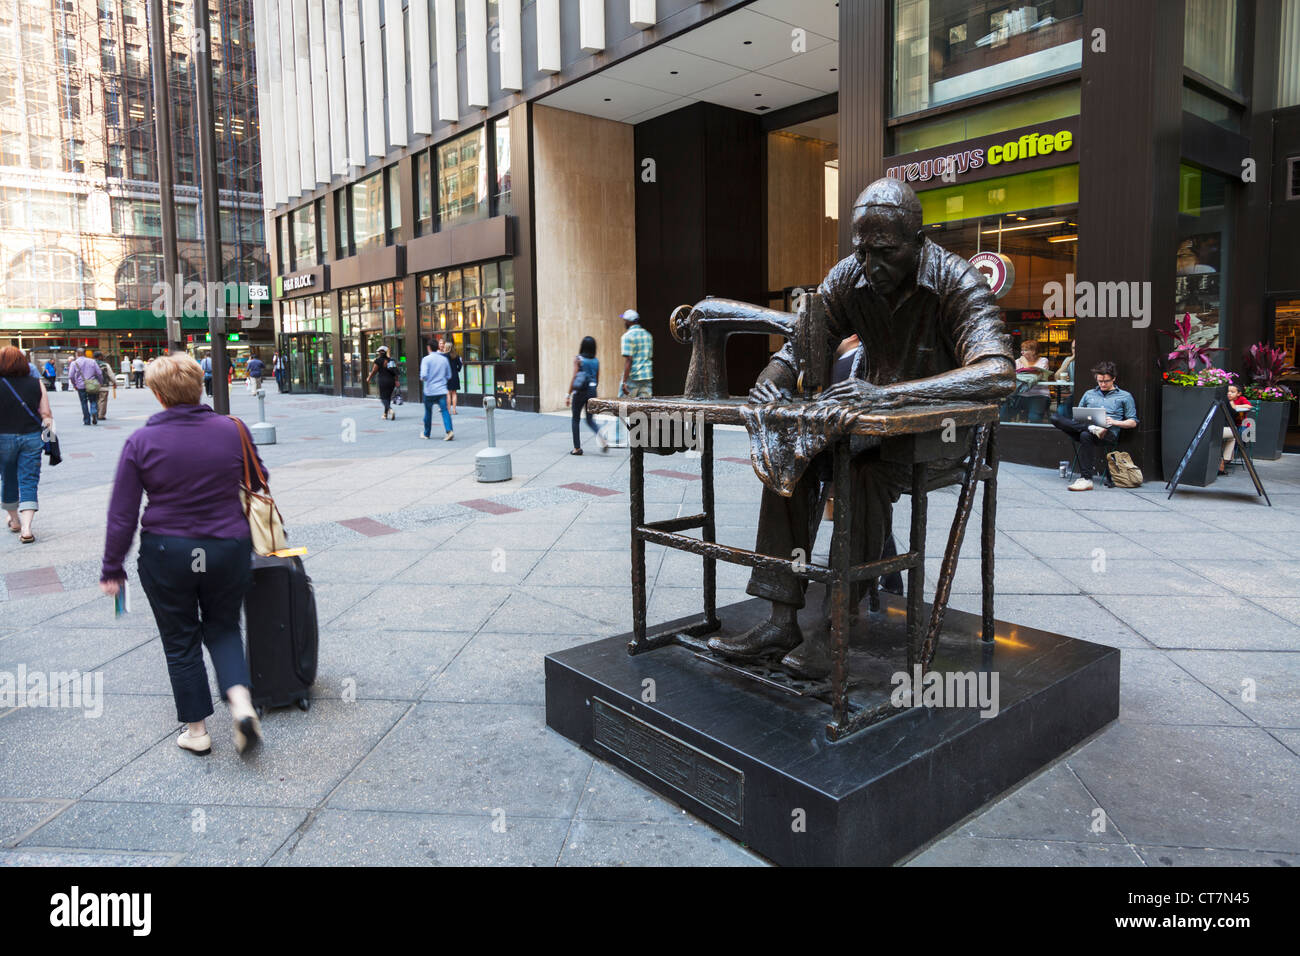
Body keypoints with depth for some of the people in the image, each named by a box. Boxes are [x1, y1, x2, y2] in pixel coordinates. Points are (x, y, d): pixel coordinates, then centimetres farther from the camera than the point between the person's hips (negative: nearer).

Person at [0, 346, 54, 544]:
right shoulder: (36, 384, -2)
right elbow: (46, 415, -1)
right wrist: (48, 432, 13)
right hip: (32, 438, 1)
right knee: (29, 482, 2)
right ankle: (26, 528, -11)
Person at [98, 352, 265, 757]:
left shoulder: (142, 441, -10)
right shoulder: (232, 430, -8)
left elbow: (122, 514, -6)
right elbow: (259, 484, 5)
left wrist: (111, 569, 4)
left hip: (166, 556, -1)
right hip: (229, 549, 1)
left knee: (181, 643, 15)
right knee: (223, 628, 21)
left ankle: (196, 731, 24)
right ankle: (241, 702, 0)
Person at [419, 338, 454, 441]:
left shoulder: (426, 359, -7)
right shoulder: (444, 359, 6)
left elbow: (424, 375, -17)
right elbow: (449, 375, 12)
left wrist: (422, 378, 4)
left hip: (429, 391, -2)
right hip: (442, 390, 2)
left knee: (428, 412, 12)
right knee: (445, 410, -4)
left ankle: (426, 434, 25)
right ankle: (449, 430, -23)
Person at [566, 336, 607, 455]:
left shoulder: (578, 359, -7)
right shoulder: (596, 361, 6)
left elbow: (574, 378, -11)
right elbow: (597, 379, 10)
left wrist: (568, 394, -8)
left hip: (580, 391, -4)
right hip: (592, 391, 4)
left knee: (576, 419, 10)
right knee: (590, 420, 13)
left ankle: (577, 448, 11)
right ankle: (603, 441, -10)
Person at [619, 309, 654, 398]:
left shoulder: (627, 336, -9)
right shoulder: (647, 335, 13)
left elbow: (628, 360, -16)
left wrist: (624, 381, -18)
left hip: (632, 378, -6)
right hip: (647, 377, 6)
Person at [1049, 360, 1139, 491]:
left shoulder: (1124, 397, 18)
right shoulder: (1089, 394, 28)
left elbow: (1133, 422, 13)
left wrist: (1114, 422, -6)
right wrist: (1088, 425, 1)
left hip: (1108, 433, -4)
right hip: (1086, 427, 4)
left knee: (1086, 435, -42)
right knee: (1055, 417, -21)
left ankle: (1086, 479, -43)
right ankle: (1091, 428, -36)